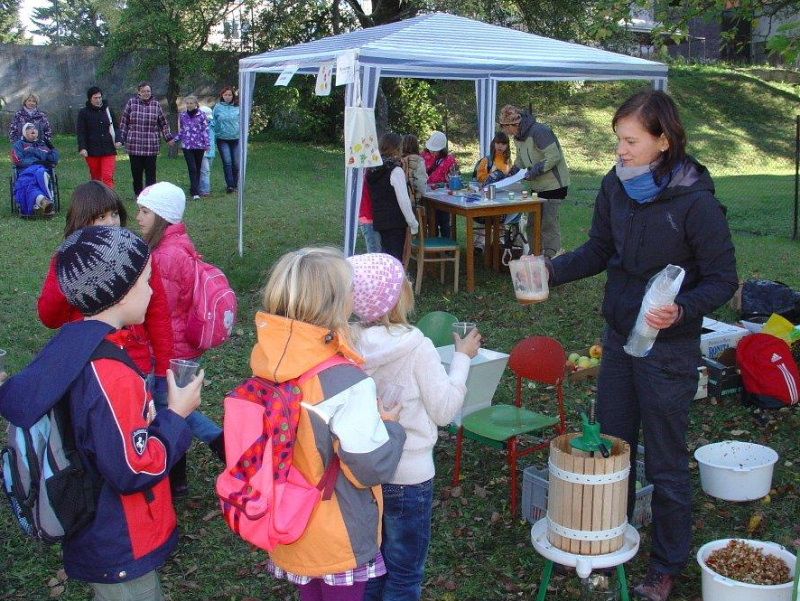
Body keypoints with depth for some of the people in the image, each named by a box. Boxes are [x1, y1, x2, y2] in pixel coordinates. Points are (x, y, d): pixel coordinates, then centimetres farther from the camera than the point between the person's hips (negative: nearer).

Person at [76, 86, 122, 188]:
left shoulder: (108, 110, 9)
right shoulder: (84, 113, 2)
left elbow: (115, 127, 15)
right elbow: (80, 132, -1)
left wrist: (118, 140, -3)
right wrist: (82, 147, -13)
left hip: (108, 150, 0)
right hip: (92, 151, 0)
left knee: (108, 177, -12)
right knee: (95, 178, 11)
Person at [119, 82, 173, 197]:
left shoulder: (156, 104, 7)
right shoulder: (131, 103, 4)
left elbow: (163, 123, 15)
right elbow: (124, 122, 8)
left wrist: (168, 137, 9)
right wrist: (121, 139, 5)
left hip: (152, 145, 0)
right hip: (134, 144, 0)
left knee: (150, 170, -2)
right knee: (136, 170, 5)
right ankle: (137, 193, 18)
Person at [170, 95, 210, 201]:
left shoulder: (201, 115, -2)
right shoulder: (183, 115, 6)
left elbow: (205, 130, -3)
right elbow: (181, 131, 16)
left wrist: (206, 144, -8)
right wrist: (174, 139, 7)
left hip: (199, 145, -1)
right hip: (187, 146, 1)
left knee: (198, 168, 9)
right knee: (192, 169, -8)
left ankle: (194, 189, 22)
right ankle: (195, 192, -11)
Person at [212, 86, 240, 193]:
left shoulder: (238, 107, 3)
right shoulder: (217, 107, 2)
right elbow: (214, 123, 7)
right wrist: (214, 135, -1)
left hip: (236, 139, 1)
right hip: (222, 139, -1)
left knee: (236, 163, 4)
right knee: (227, 162, -10)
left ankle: (235, 185, 18)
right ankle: (229, 185, -8)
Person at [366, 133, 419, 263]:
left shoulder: (372, 169, 9)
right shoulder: (395, 170, -15)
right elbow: (403, 200, -17)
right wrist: (413, 223, -10)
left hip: (379, 220, 7)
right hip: (395, 222, -7)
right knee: (396, 258, -4)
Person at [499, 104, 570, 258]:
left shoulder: (538, 131, -20)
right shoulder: (518, 137, 9)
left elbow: (554, 156, -24)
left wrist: (534, 171, -23)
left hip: (553, 185, -9)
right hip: (537, 187, 9)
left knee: (548, 224, -6)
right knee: (532, 223, 12)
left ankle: (552, 257, 2)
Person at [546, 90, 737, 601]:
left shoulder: (696, 201, -20)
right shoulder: (616, 185, -4)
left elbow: (723, 279, -14)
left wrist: (681, 310, -32)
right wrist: (551, 272, -7)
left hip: (668, 348, -6)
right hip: (619, 337, 6)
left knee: (666, 464, 9)